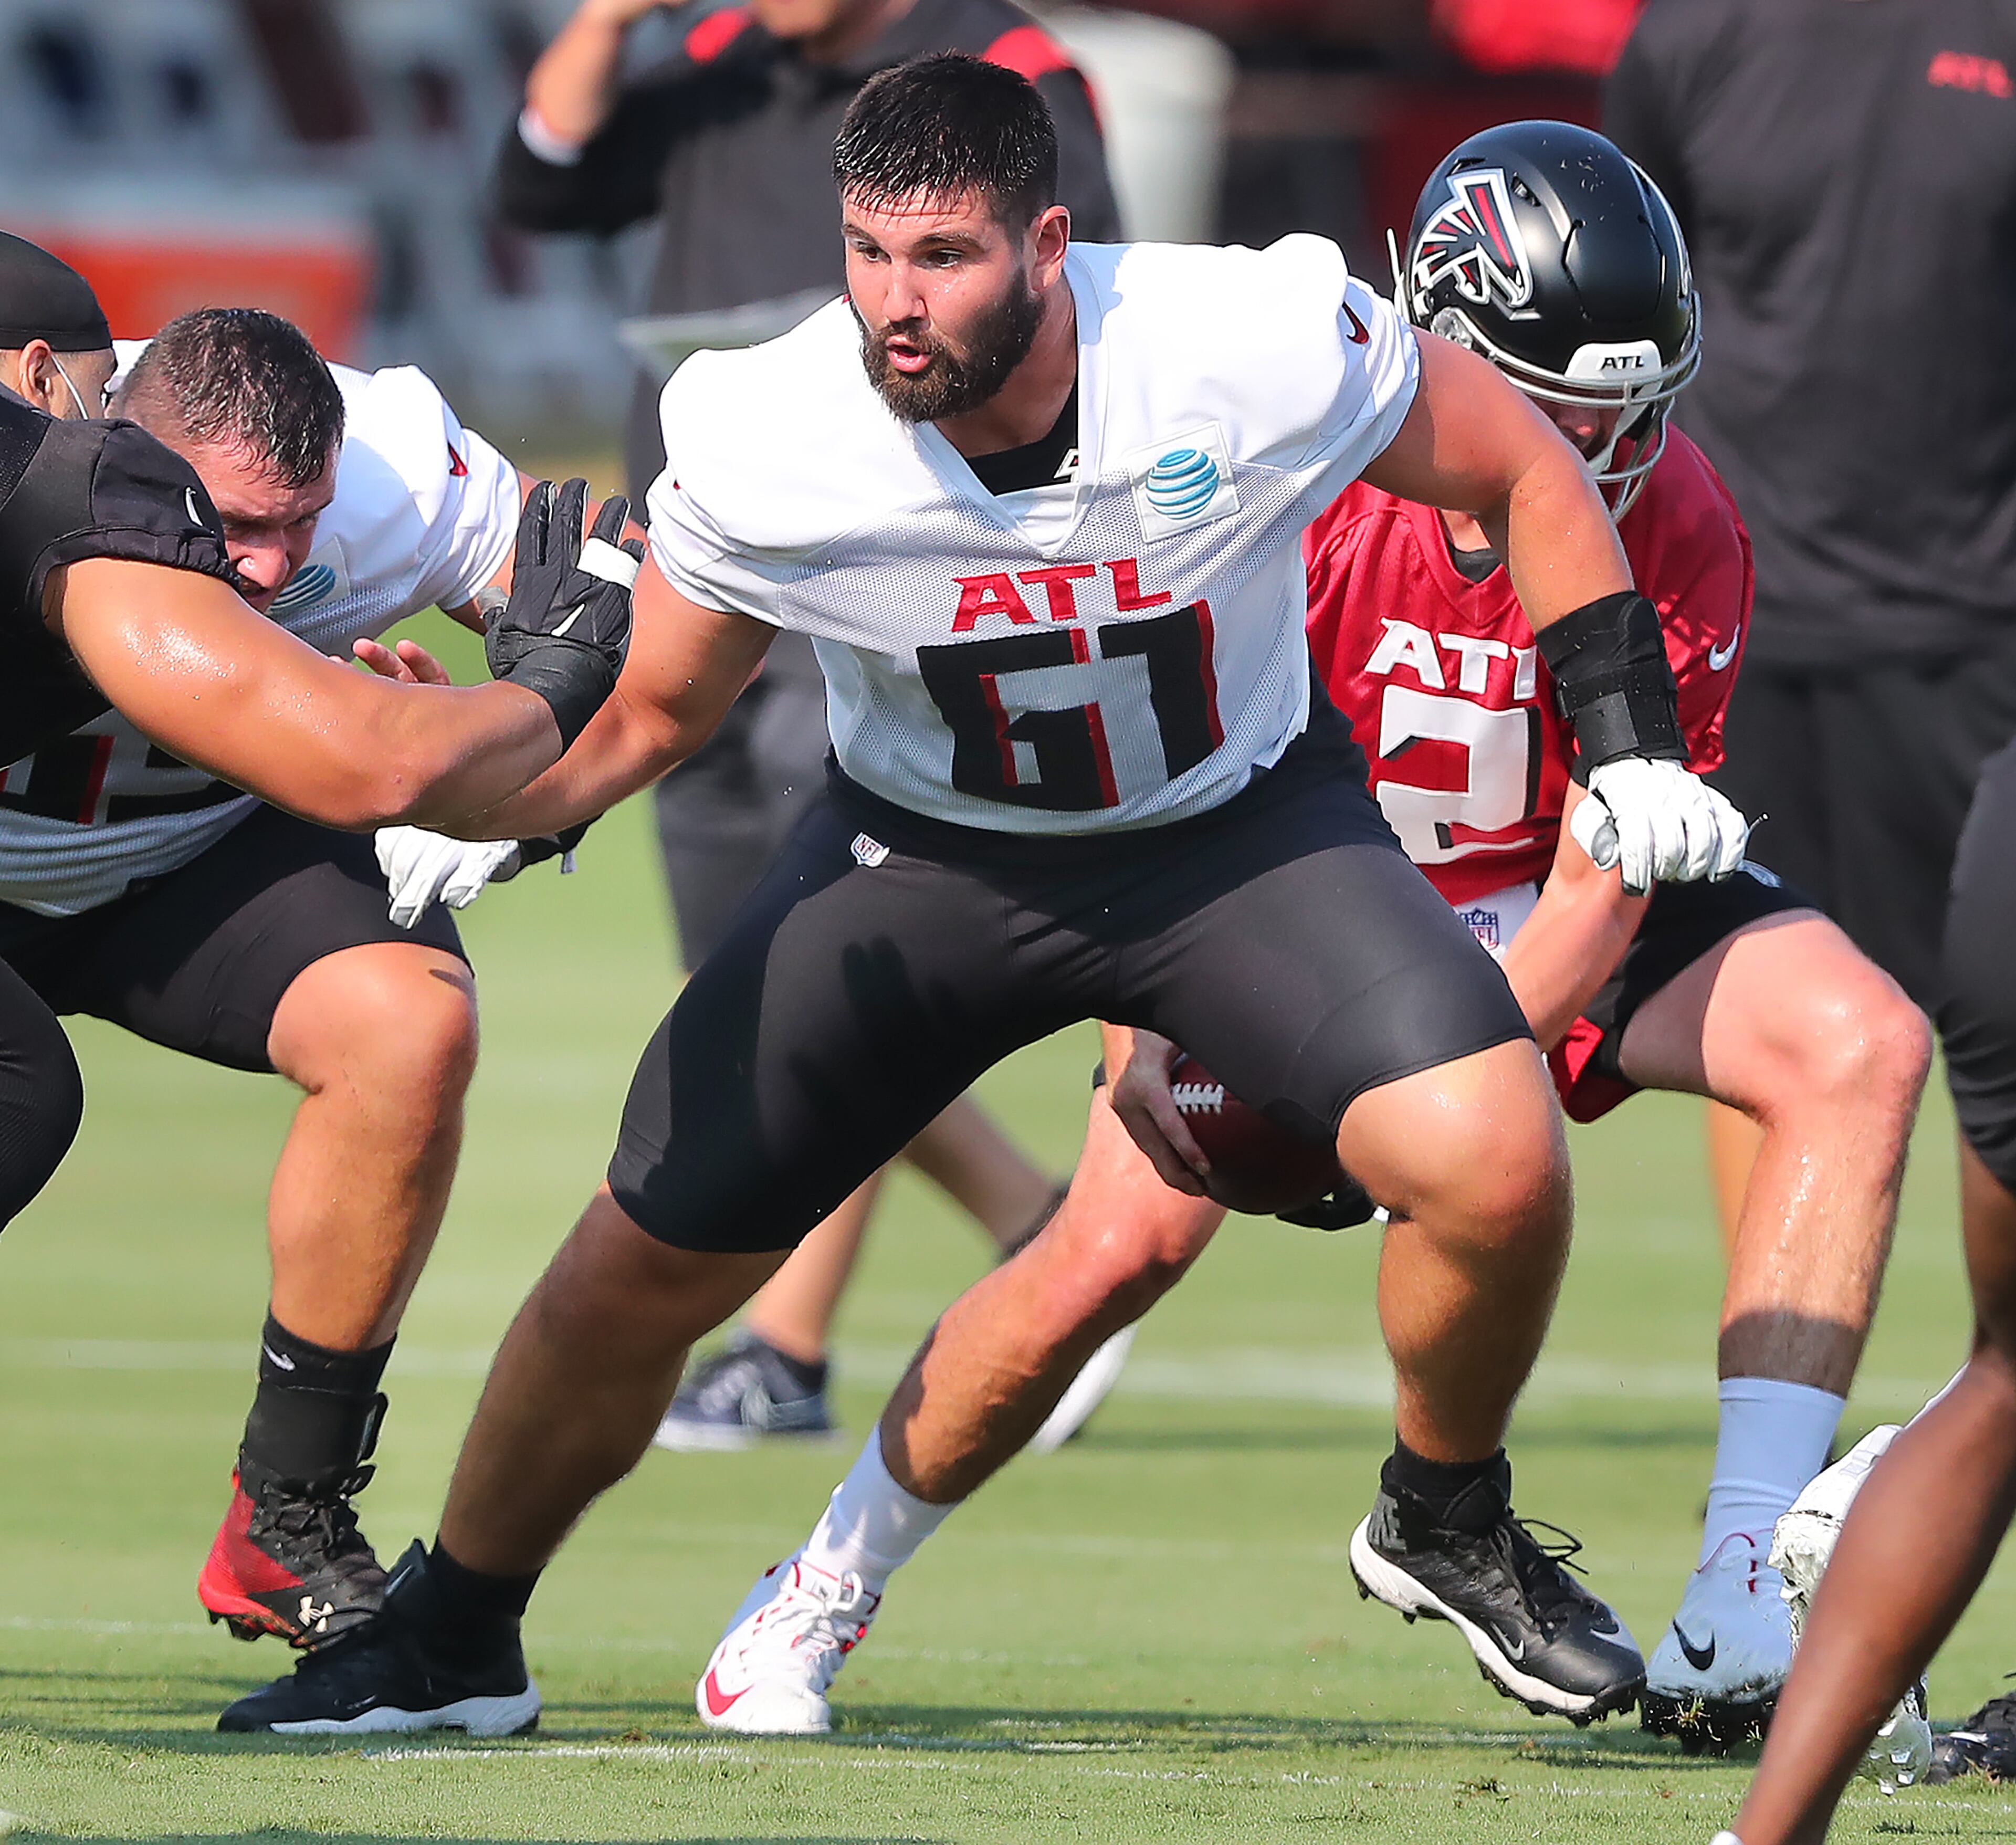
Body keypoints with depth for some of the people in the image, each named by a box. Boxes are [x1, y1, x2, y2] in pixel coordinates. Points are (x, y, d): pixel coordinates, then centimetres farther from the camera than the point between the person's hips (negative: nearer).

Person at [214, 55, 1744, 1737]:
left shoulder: (1258, 350, -29)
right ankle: (451, 1641, 25)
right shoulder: (768, 446, -24)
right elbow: (651, 716, -5)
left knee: (1495, 1164, -24)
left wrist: (1633, 745, -7)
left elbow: (1519, 468, -8)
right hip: (930, 844, 1)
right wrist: (466, 809, -25)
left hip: (1242, 826, -1)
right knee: (640, 1267, -2)